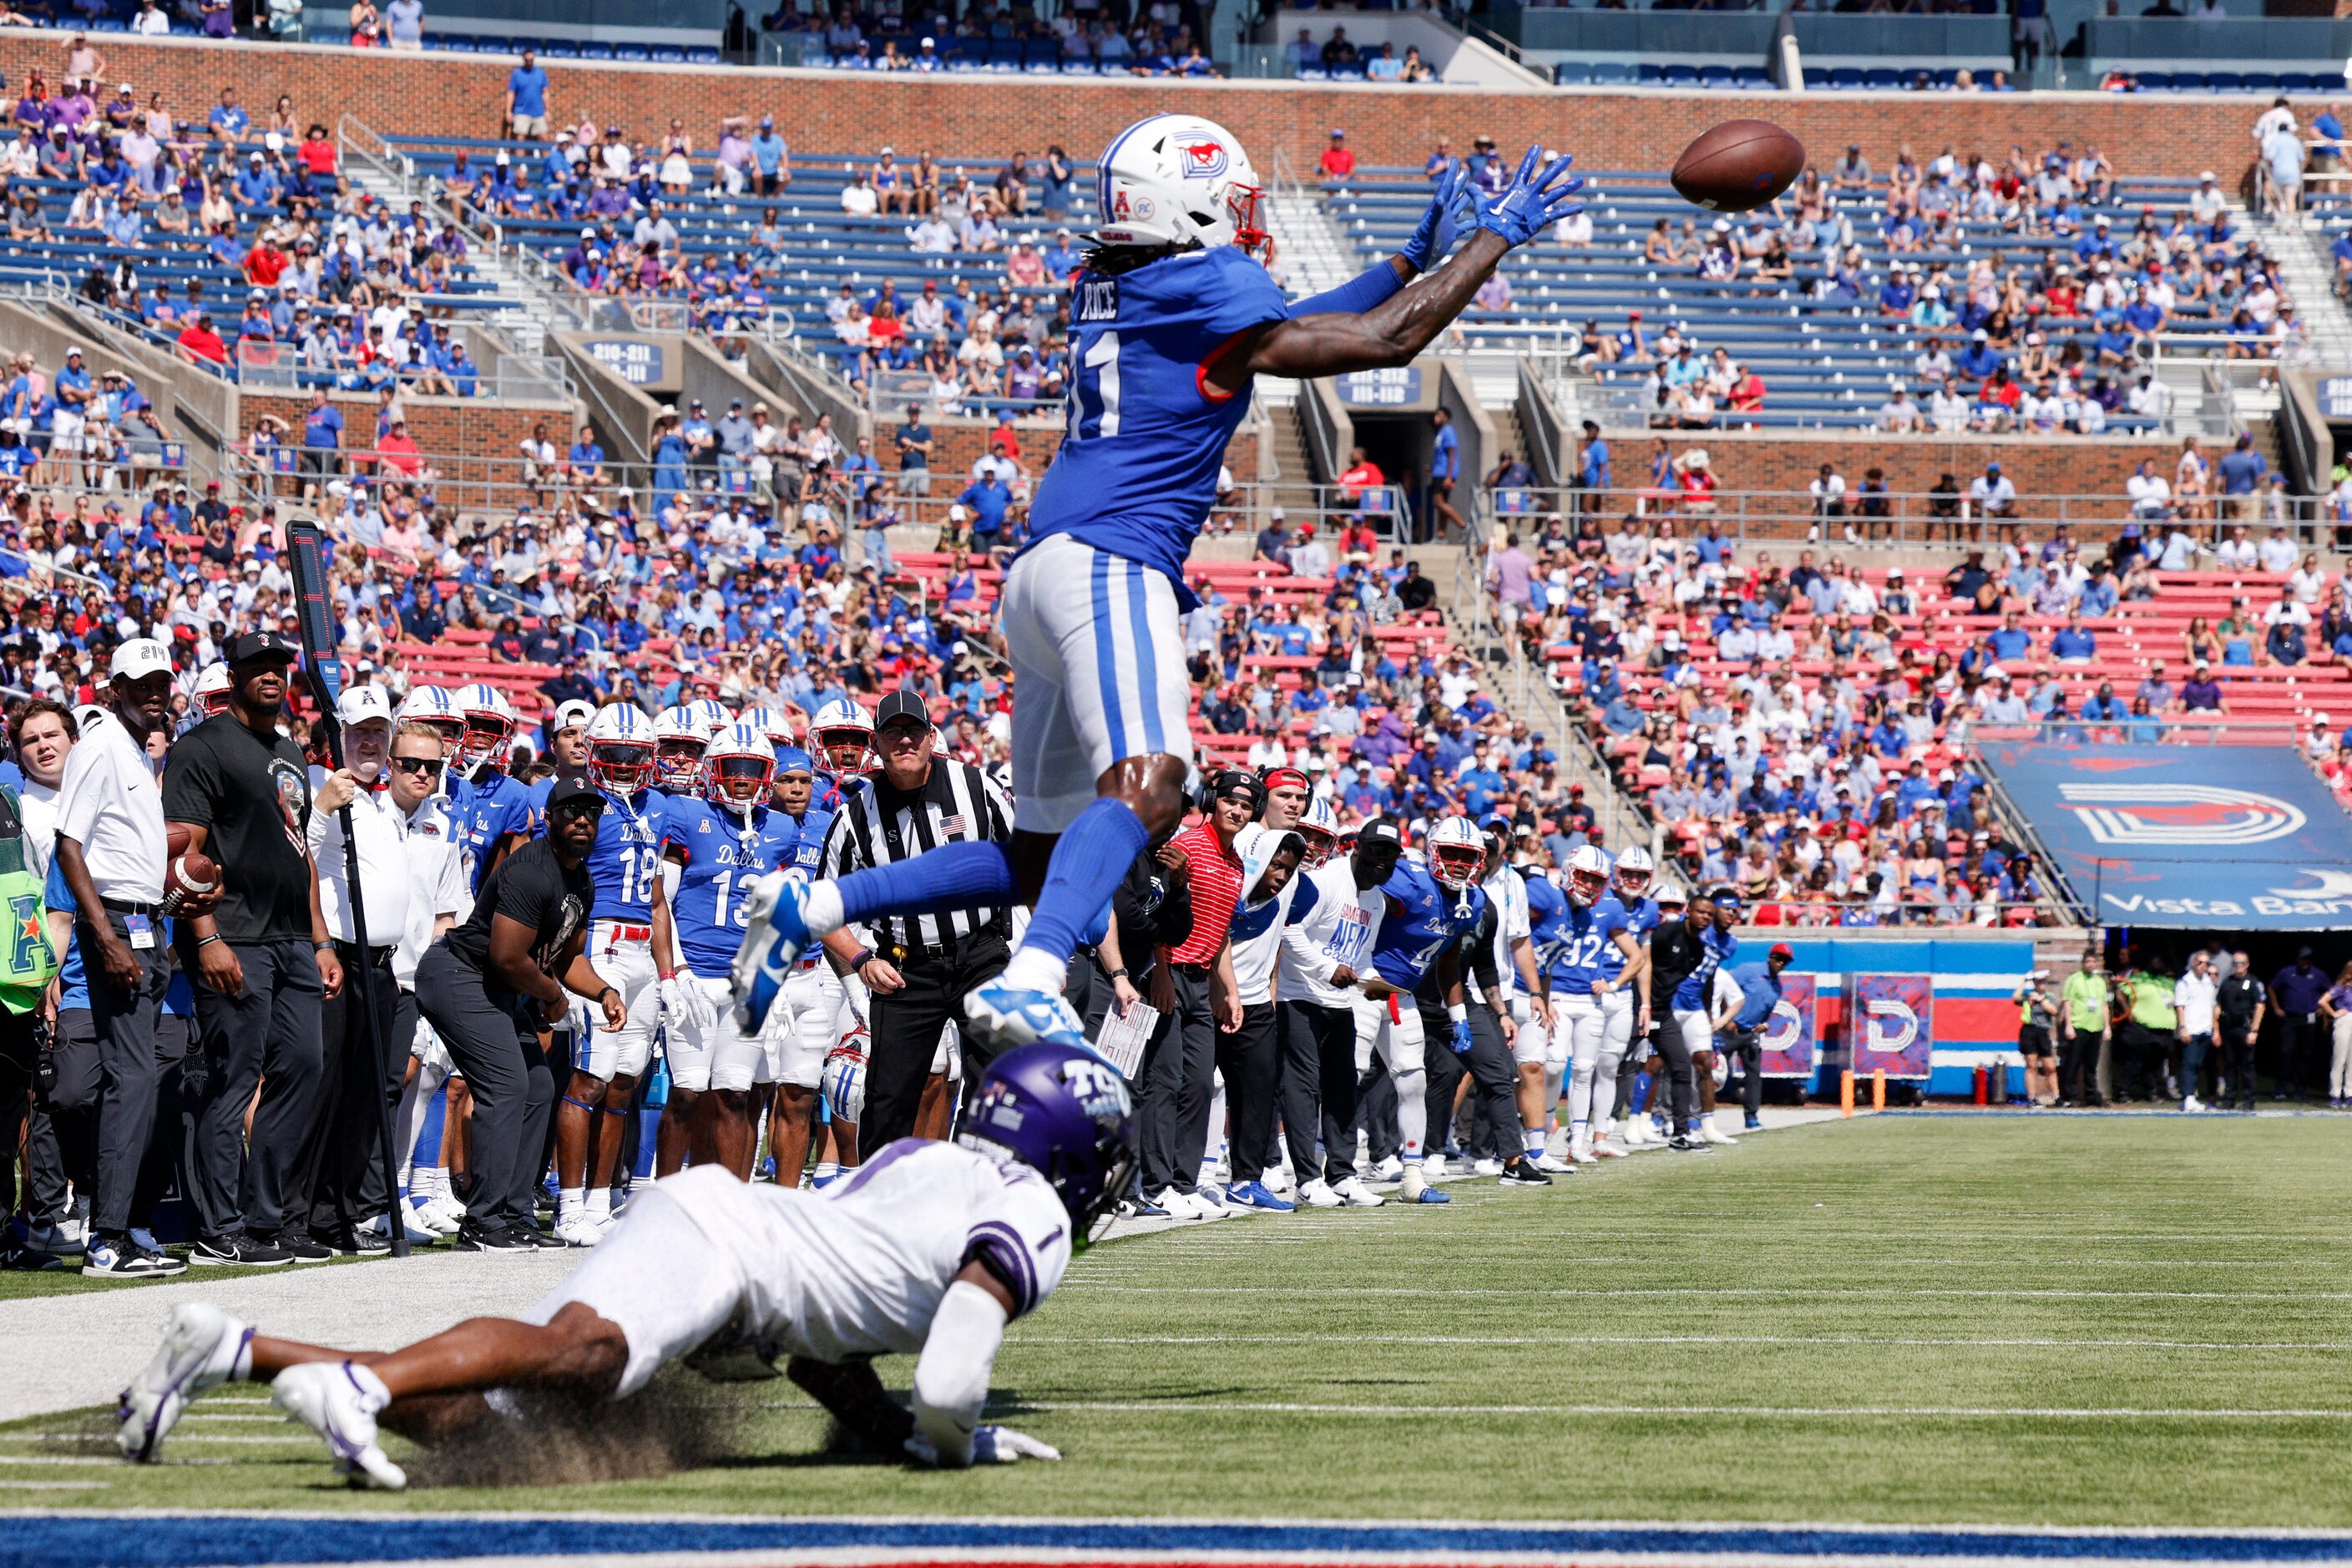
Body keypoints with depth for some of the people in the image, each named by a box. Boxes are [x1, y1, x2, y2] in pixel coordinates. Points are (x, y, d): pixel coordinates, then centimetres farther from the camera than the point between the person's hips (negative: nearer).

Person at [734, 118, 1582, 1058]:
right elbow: (1384, 341, -1)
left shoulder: (1107, 290, 21)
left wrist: (1419, 255, 37)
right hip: (1109, 564, -9)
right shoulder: (1204, 285, -4)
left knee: (1042, 862, 12)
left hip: (1044, 577, 9)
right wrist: (1492, 239, 11)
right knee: (1147, 787, -28)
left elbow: (1278, 332, 33)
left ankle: (807, 908, 9)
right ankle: (1029, 984, -48)